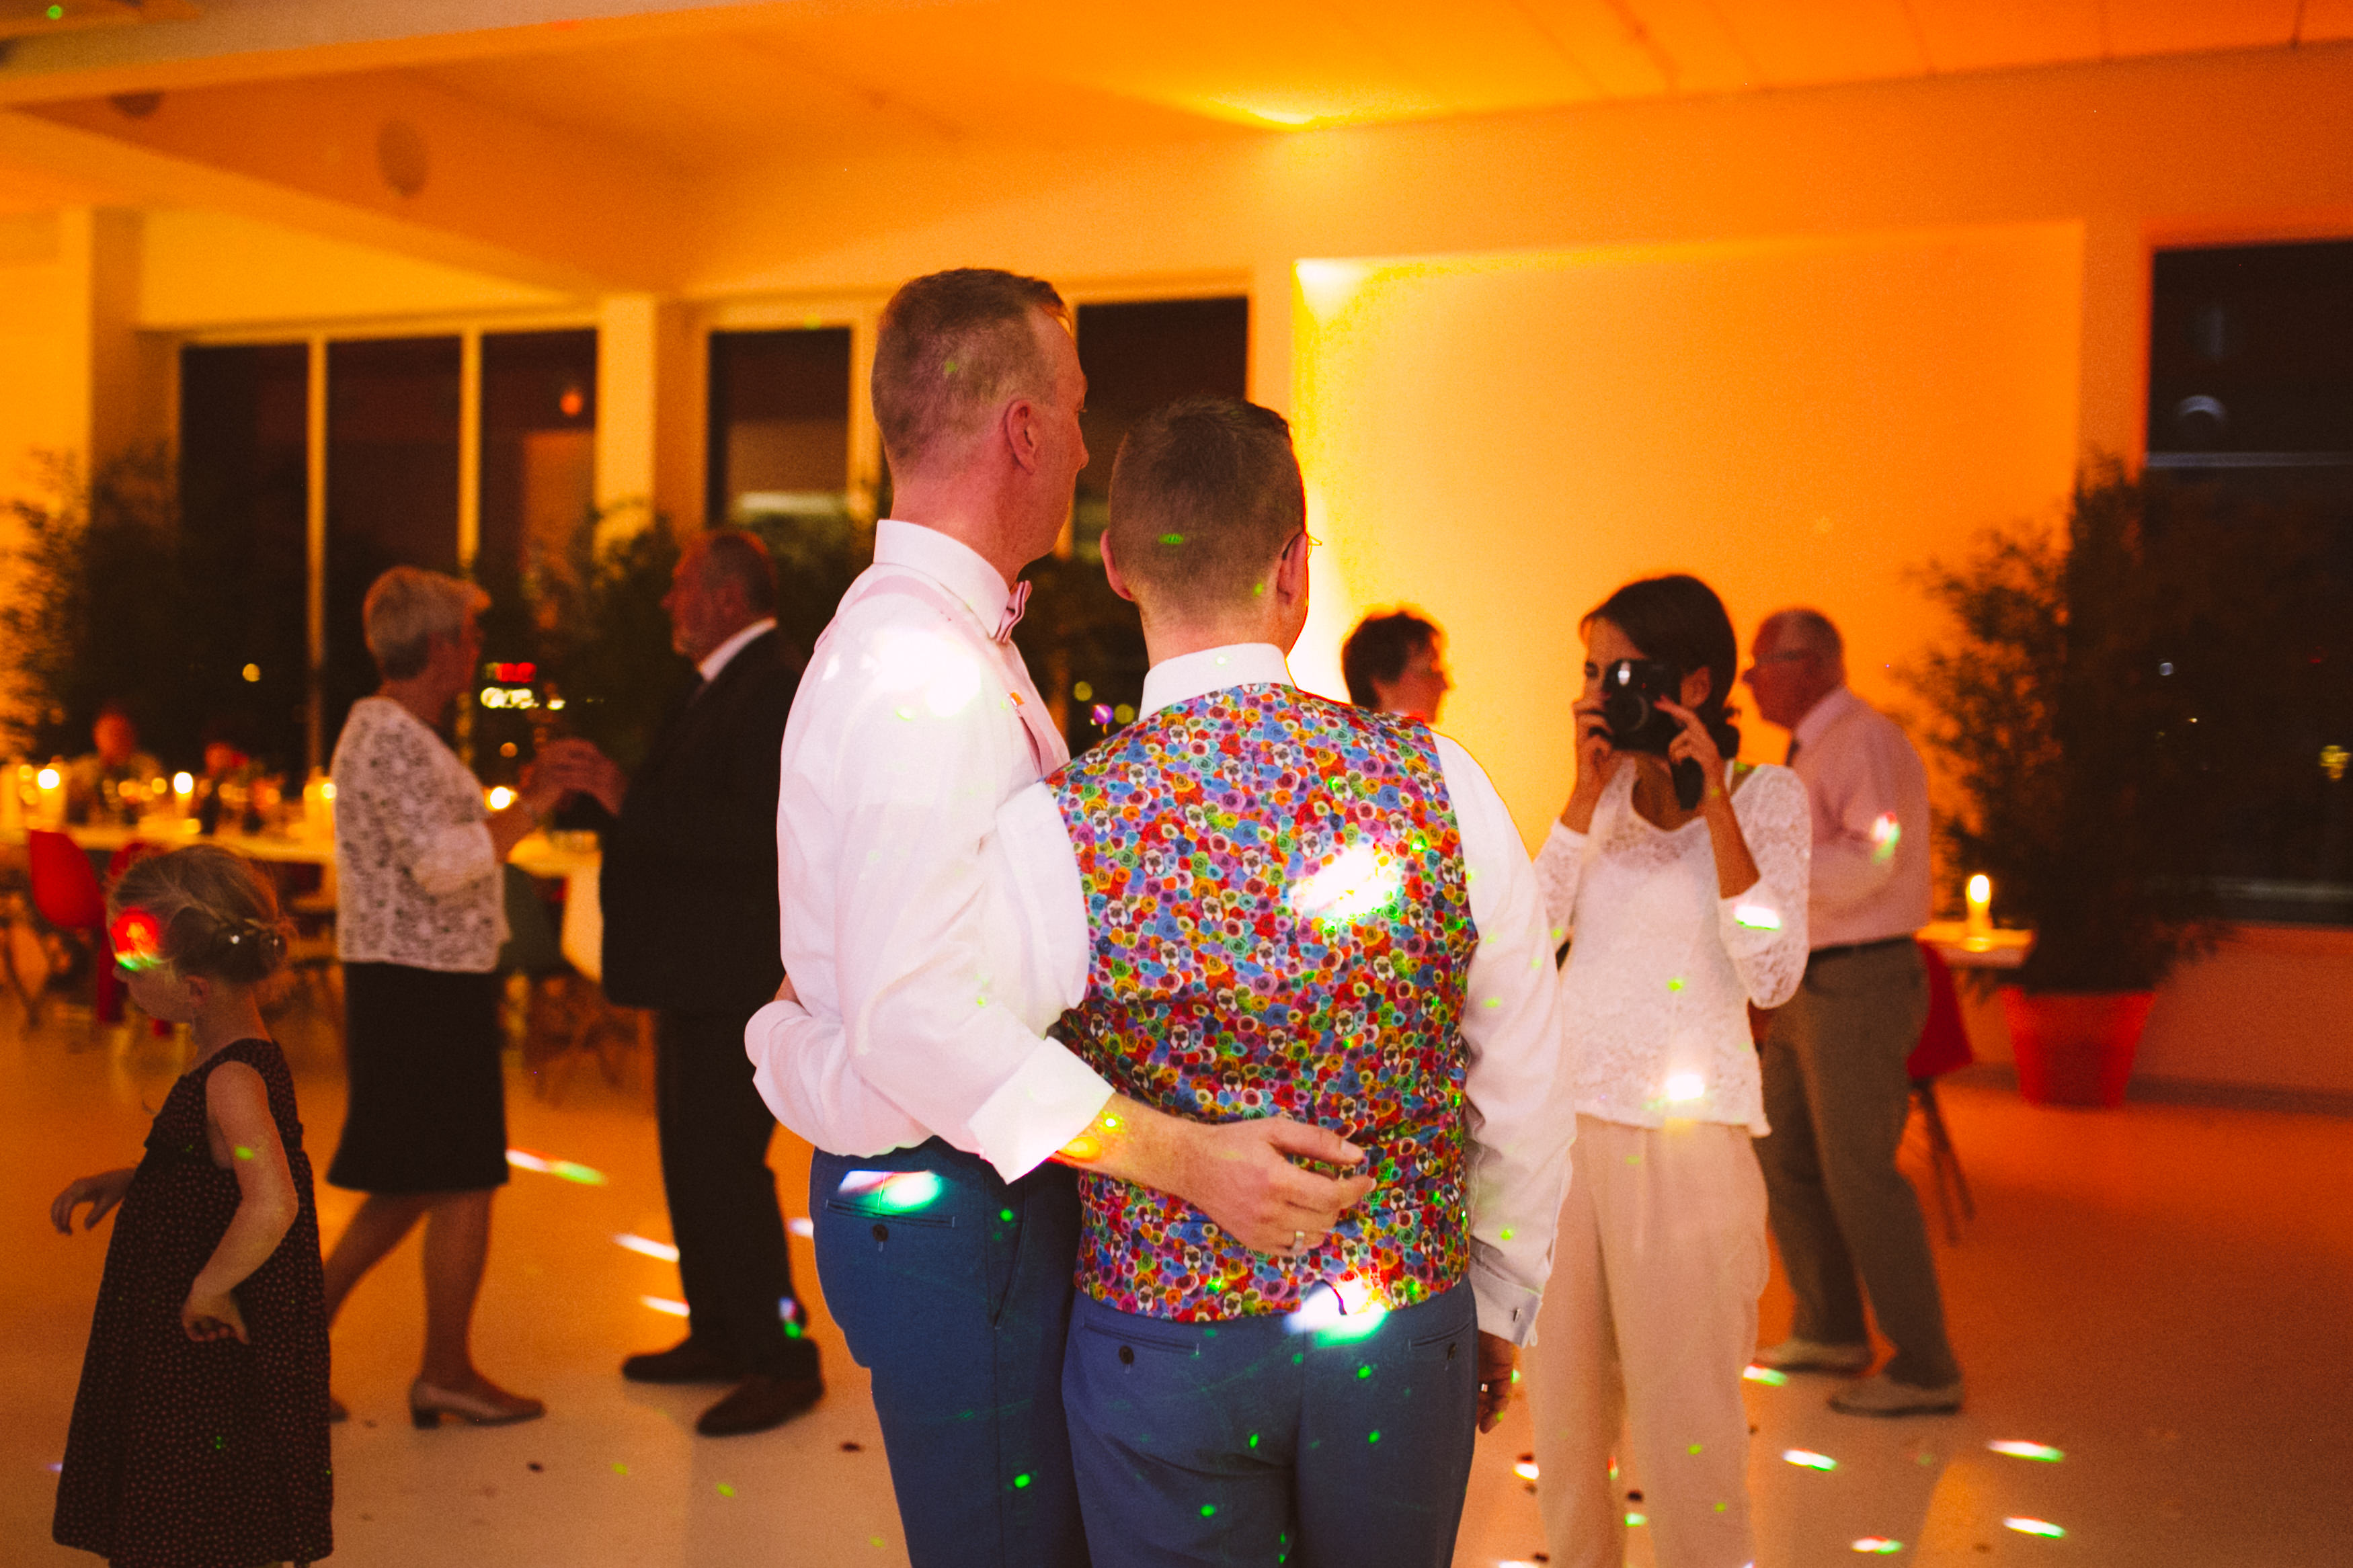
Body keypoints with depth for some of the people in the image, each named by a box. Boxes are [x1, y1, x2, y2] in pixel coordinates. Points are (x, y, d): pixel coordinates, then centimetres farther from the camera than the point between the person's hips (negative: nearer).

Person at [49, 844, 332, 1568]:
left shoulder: (234, 1078, -26)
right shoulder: (229, 1055, 5)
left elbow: (271, 1204, -38)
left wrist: (209, 1288, -25)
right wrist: (126, 1181, 9)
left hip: (219, 1352, -10)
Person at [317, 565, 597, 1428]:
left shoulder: (389, 730, 18)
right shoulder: (392, 739, -16)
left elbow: (448, 845, 21)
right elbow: (443, 863, -25)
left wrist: (529, 789, 14)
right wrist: (536, 803, -17)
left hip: (412, 981, 10)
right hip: (422, 986, -10)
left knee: (411, 1184, 17)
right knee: (462, 1184, 1)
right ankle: (447, 1373, 13)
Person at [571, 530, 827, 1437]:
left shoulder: (774, 689, -16)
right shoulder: (721, 687, 17)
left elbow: (756, 829, -26)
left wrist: (630, 800, -24)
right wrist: (619, 791, 10)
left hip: (736, 976, -11)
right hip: (698, 972, 11)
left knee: (723, 1165, -8)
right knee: (691, 1159, 17)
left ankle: (781, 1360, 3)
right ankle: (720, 1336, 30)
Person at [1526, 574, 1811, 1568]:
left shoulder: (1767, 796, -2)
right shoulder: (1605, 789, 8)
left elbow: (1772, 977, -15)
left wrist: (1713, 804, -17)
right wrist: (1588, 795, -9)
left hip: (1683, 1138, -4)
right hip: (1563, 1121, 4)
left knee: (1683, 1410, 3)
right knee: (1564, 1397, 13)